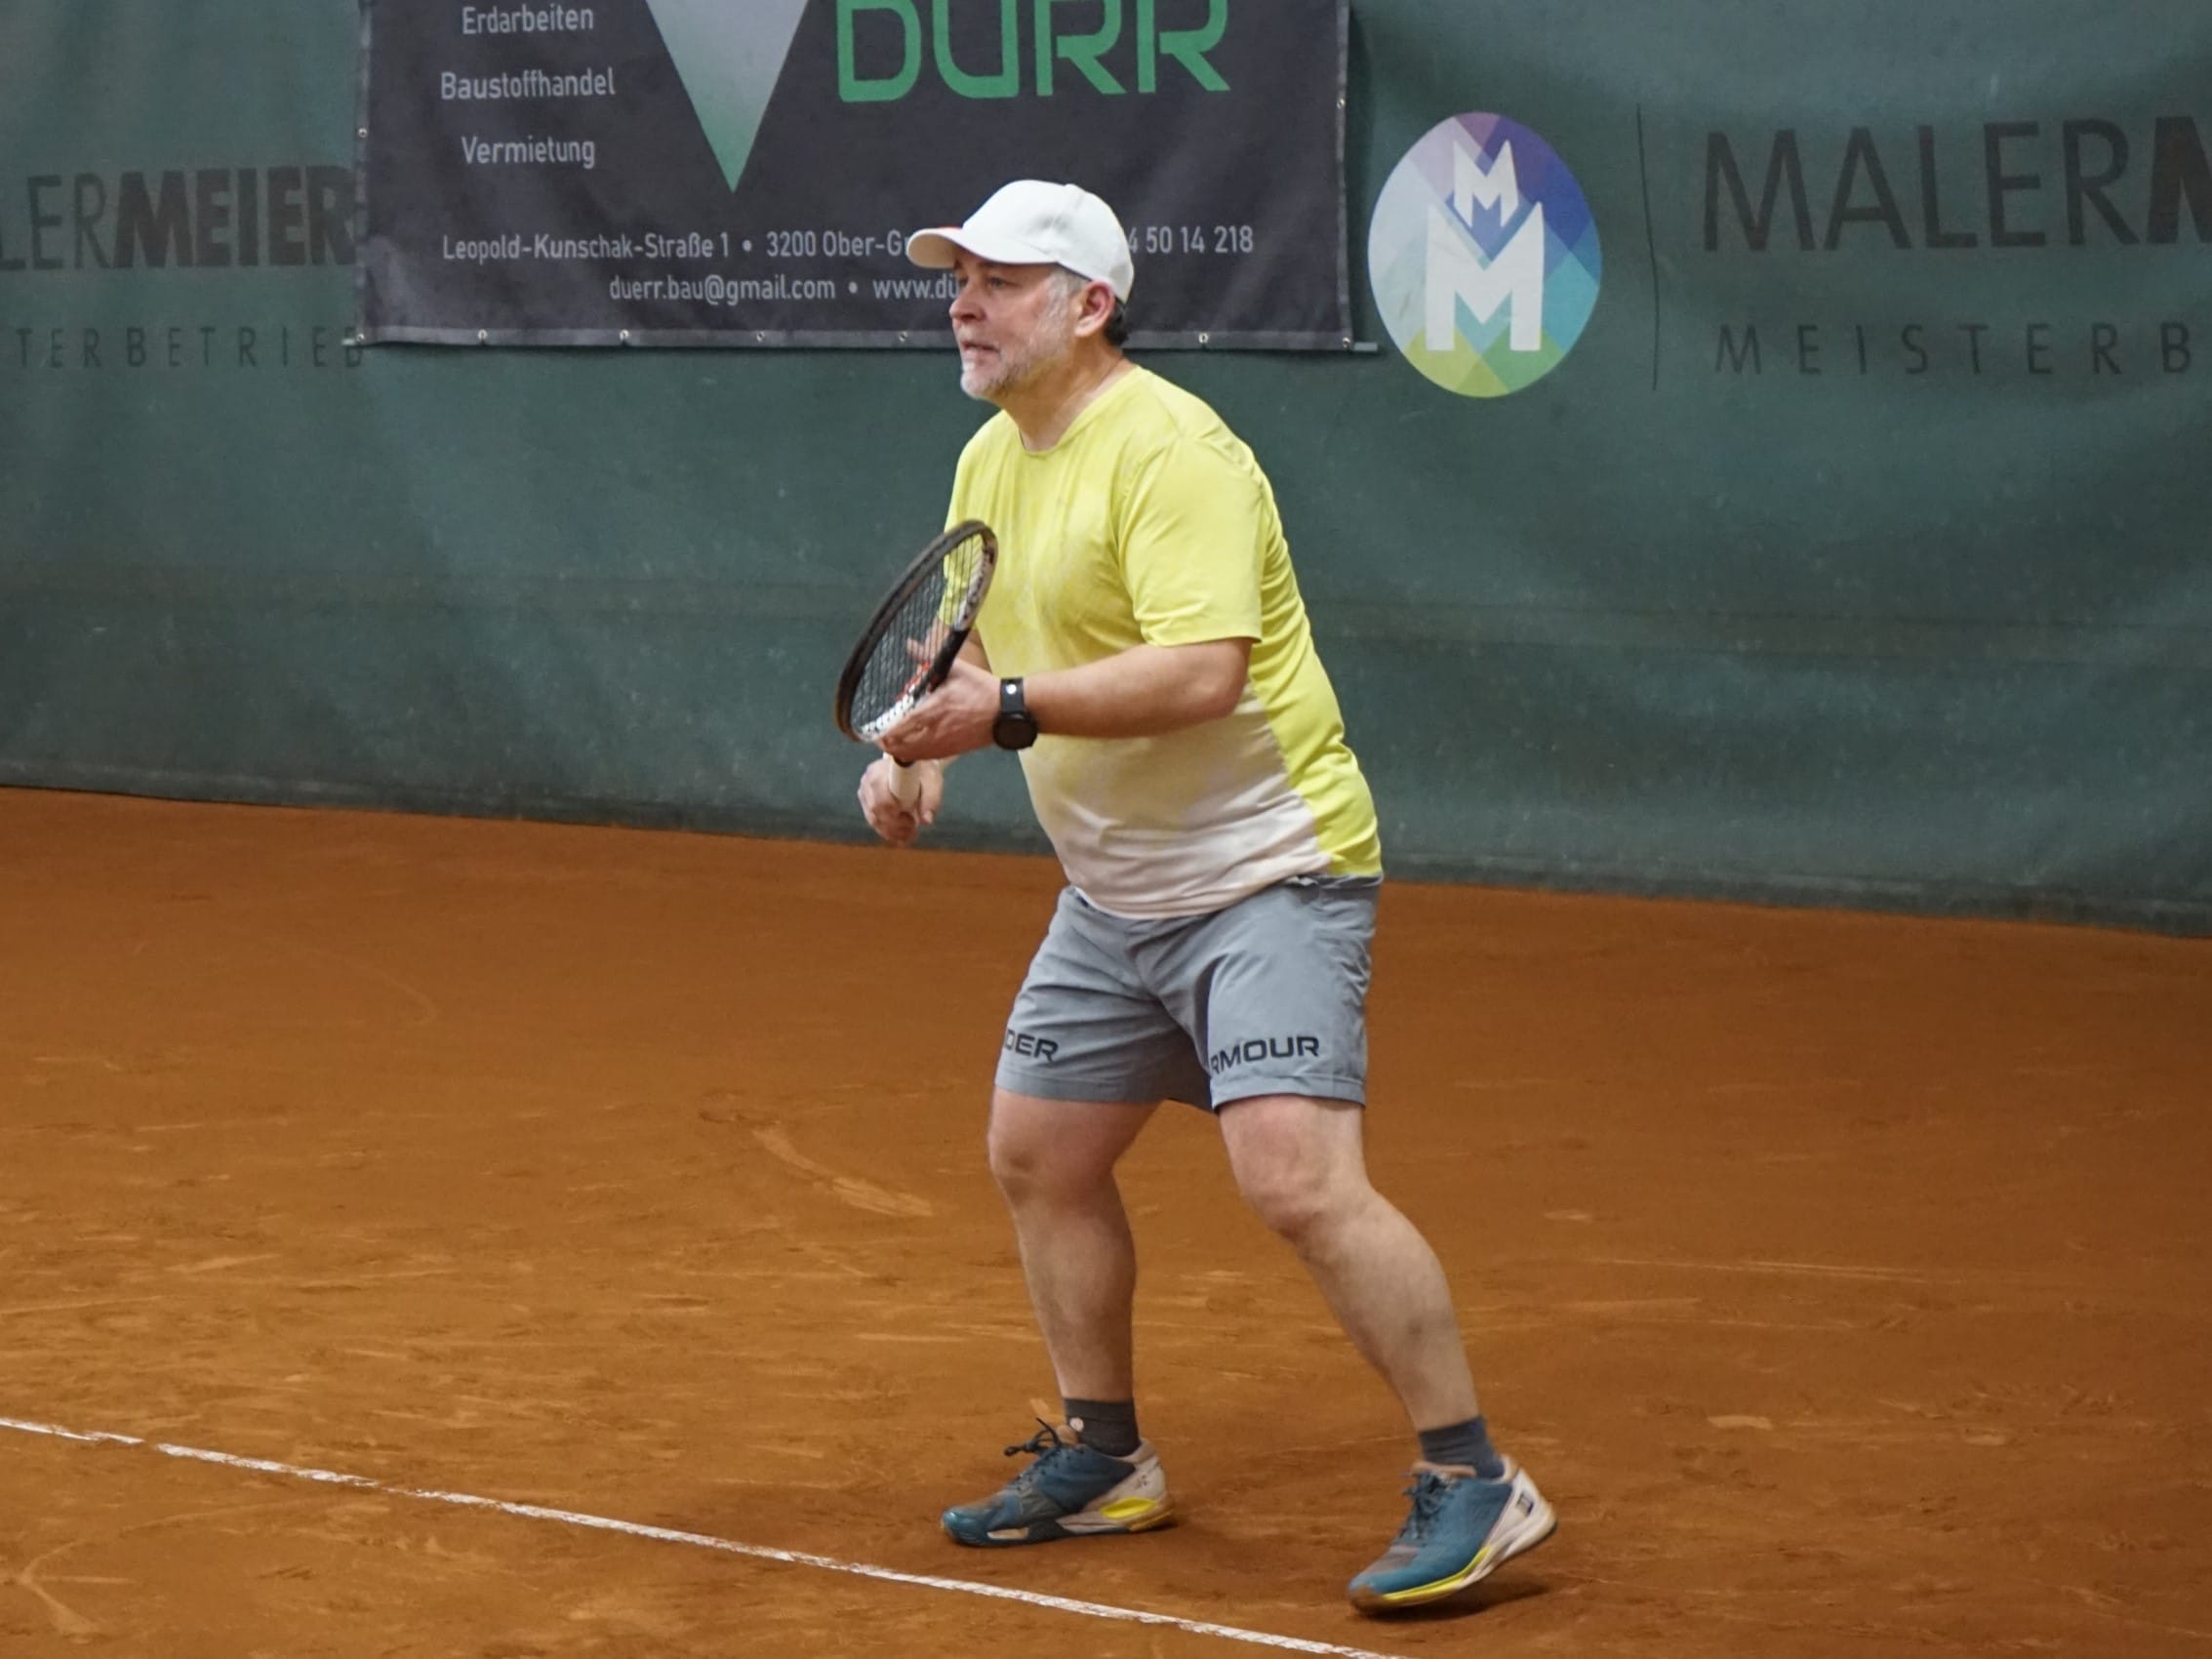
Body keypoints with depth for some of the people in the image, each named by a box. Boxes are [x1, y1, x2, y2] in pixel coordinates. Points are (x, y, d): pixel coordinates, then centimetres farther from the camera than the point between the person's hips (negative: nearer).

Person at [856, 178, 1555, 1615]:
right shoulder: (991, 461, 10)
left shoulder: (1169, 451, -20)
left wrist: (1011, 713, -32)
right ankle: (1105, 1459, 32)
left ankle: (1474, 1485, -13)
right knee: (1039, 1153, 15)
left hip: (1266, 872, -10)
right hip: (1115, 892, 10)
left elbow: (1202, 671, -30)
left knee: (1297, 1174, -22)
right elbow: (991, 647, 21)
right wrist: (925, 749, 2)